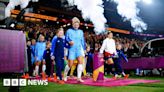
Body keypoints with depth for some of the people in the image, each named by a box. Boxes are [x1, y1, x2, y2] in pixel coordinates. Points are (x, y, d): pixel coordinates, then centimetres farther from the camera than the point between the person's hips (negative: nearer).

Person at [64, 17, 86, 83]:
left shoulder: (80, 32, 12)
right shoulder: (69, 31, 1)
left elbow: (82, 41, 17)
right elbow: (66, 39, -2)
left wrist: (84, 49, 15)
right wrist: (69, 42, -23)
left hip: (79, 49, 3)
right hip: (72, 49, -3)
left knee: (80, 61, -16)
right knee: (70, 64, -1)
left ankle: (79, 77, -13)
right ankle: (65, 75, 25)